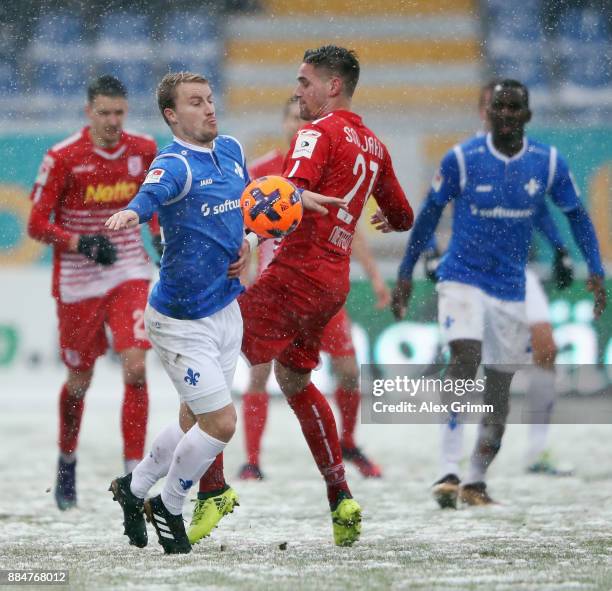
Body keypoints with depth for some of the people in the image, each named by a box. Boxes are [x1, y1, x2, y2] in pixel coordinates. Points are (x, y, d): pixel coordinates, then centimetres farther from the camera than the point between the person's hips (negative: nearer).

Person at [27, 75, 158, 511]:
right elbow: (37, 224, -11)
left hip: (130, 276, 2)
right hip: (78, 283, -2)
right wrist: (82, 243, -24)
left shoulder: (144, 151, -1)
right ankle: (67, 460, 38)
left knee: (136, 367, -16)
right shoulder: (63, 158, -12)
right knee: (80, 380, 11)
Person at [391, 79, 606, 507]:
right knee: (465, 355, -25)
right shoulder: (462, 159, -8)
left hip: (513, 289, 3)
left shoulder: (548, 163, -3)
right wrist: (405, 274, 3)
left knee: (500, 387, 5)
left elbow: (576, 215, 9)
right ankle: (448, 470, -28)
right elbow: (429, 215, 2)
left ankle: (476, 481, 16)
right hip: (463, 277, -3)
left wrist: (595, 271, -1)